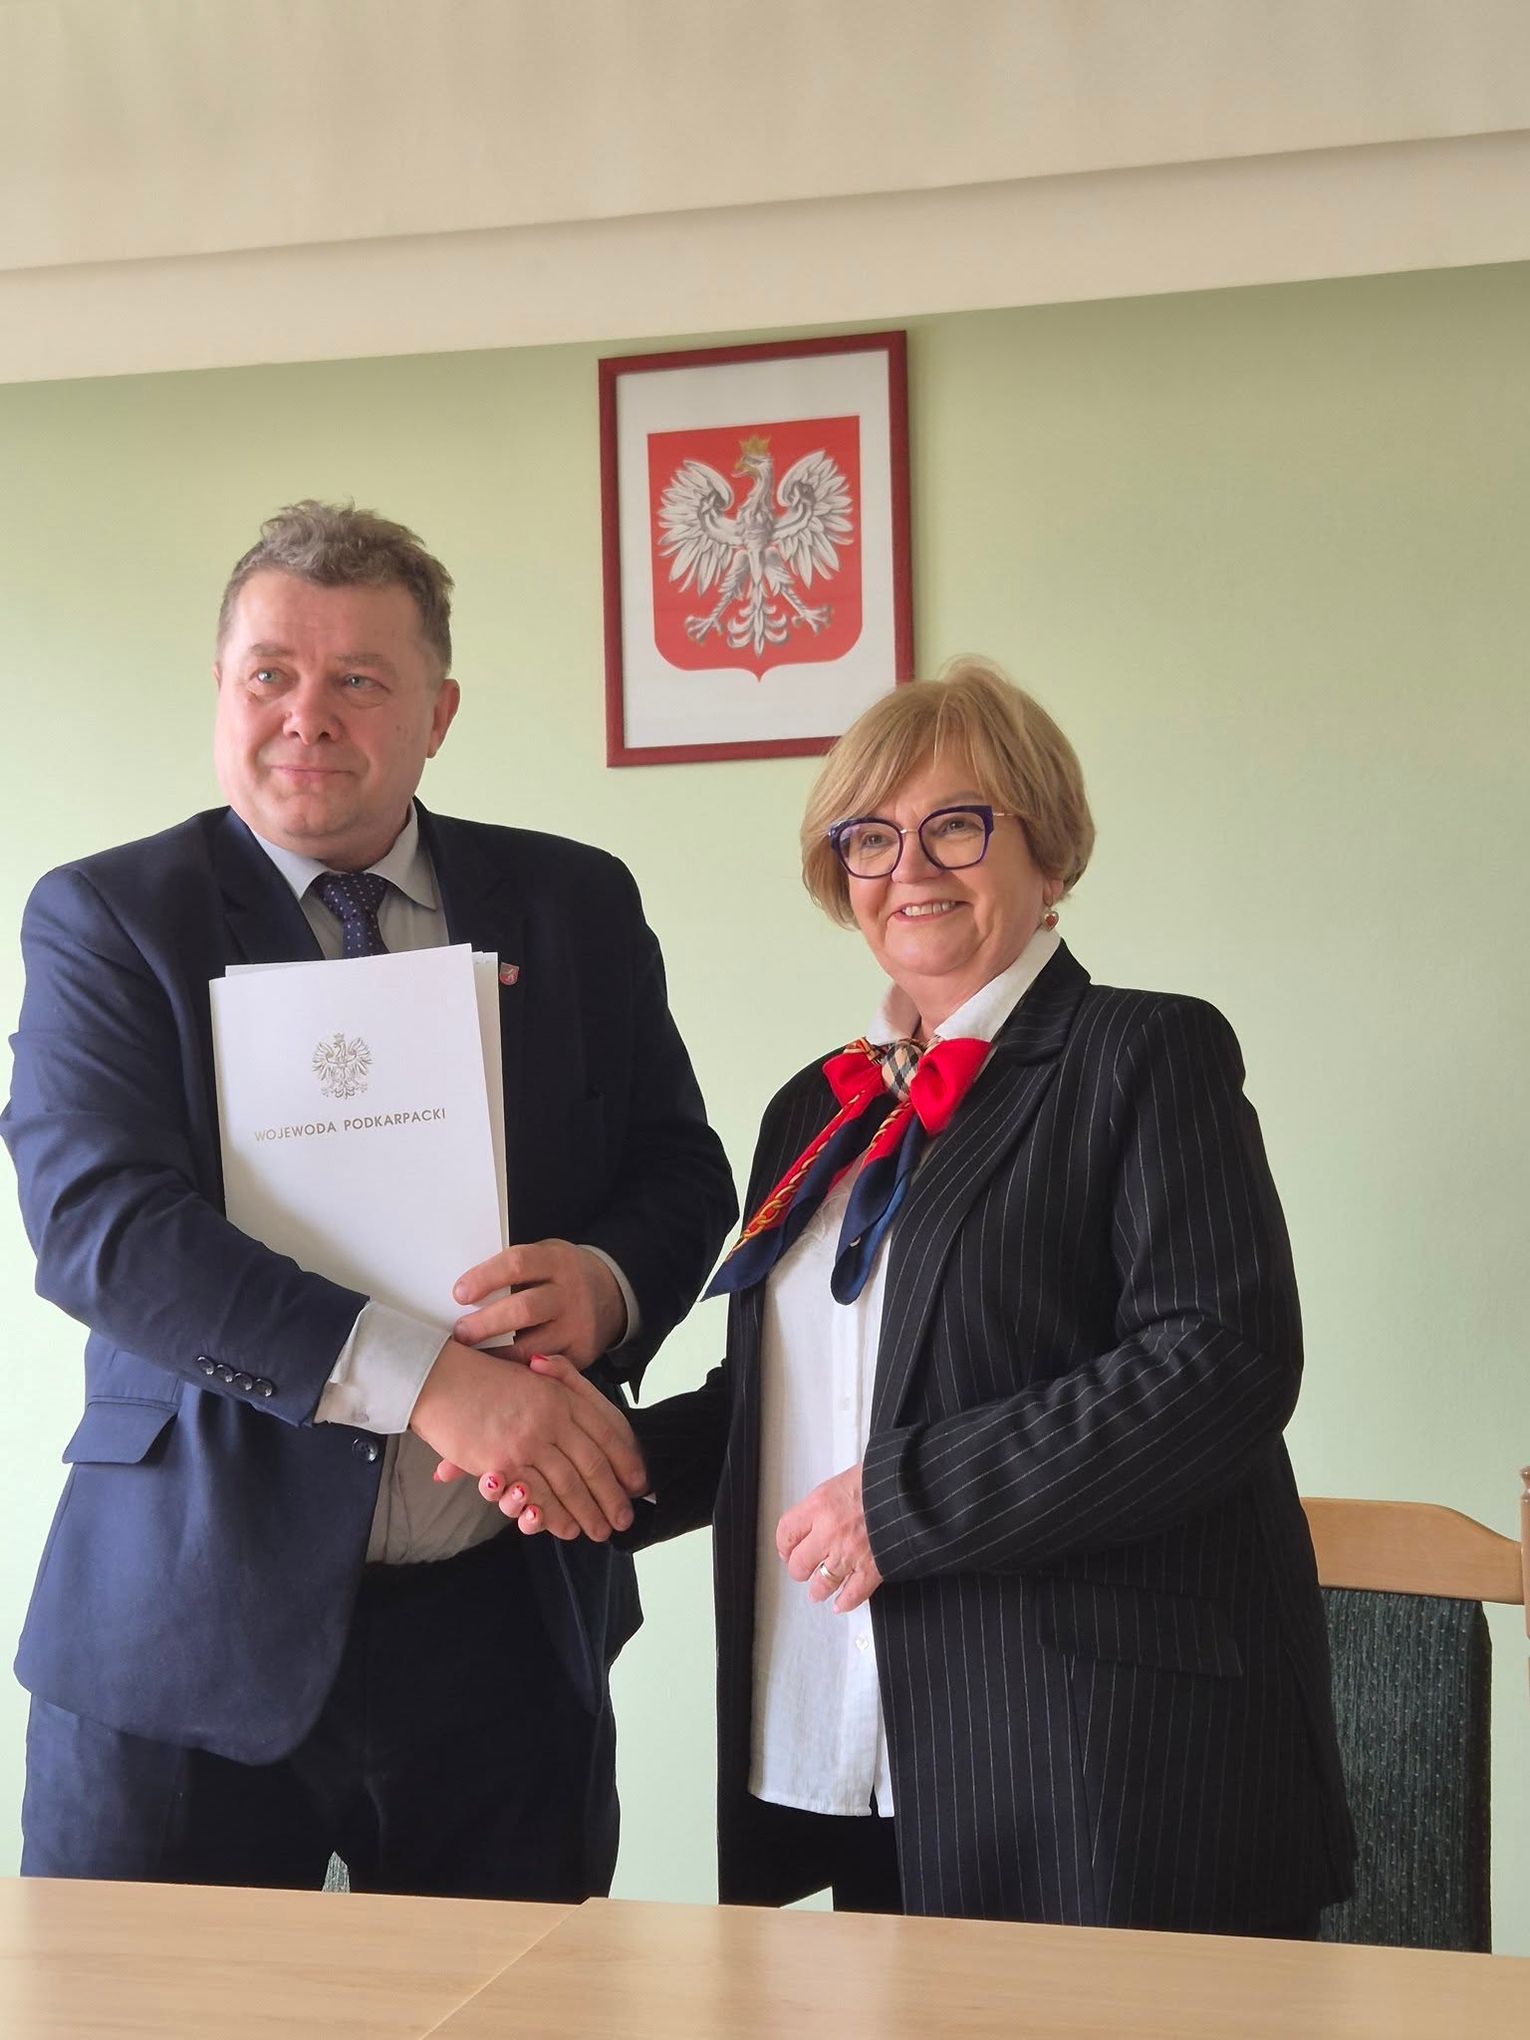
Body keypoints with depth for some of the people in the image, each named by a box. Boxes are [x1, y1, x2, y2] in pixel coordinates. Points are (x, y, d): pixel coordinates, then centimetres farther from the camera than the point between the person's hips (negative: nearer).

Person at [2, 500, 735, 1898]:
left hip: (508, 1623, 3)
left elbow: (682, 1167, 12)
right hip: (189, 1623, -2)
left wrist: (609, 1282, -13)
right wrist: (426, 1377, -24)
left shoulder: (577, 905, 7)